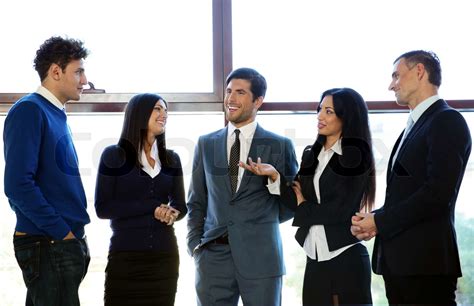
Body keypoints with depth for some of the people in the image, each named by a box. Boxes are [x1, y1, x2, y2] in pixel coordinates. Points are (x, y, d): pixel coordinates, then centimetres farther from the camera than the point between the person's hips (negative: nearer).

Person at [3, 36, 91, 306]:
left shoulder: (57, 115, 16)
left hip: (67, 241, 9)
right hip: (47, 244, -9)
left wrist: (75, 235, 10)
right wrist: (62, 231, -16)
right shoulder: (29, 111, -11)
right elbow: (18, 185, -20)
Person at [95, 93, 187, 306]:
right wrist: (152, 208, -14)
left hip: (165, 256, 4)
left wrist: (172, 213, -10)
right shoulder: (114, 156, -2)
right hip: (126, 256, -4)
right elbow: (102, 208, -8)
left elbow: (180, 205, 14)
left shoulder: (171, 159, 10)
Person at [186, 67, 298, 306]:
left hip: (261, 256, -2)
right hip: (214, 256, 2)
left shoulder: (279, 146, 3)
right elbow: (196, 201, 14)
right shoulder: (206, 144, 12)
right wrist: (195, 244, 4)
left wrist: (263, 224, -5)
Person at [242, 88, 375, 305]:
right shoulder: (310, 154, 11)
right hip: (314, 259, 6)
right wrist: (274, 175, -9)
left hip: (346, 259, -6)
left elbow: (342, 210, -14)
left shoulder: (355, 156, -7)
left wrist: (305, 207, -1)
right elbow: (298, 202, 4)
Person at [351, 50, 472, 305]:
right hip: (398, 259, 9)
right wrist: (372, 219, 1)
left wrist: (379, 220, -12)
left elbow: (438, 193, -18)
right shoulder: (415, 126, 21)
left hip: (426, 261, -9)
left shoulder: (447, 121, -8)